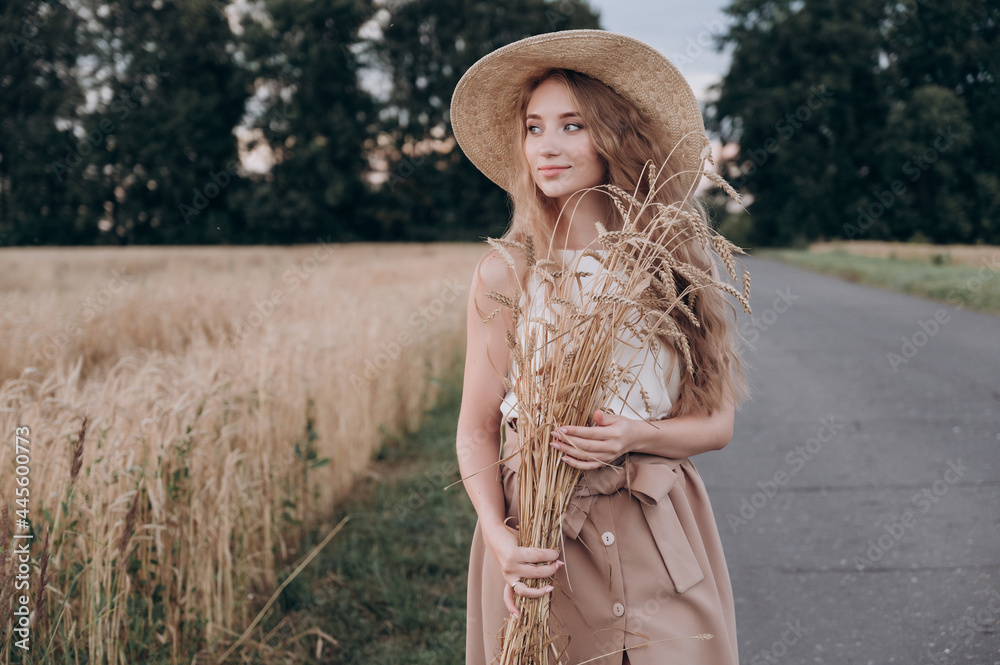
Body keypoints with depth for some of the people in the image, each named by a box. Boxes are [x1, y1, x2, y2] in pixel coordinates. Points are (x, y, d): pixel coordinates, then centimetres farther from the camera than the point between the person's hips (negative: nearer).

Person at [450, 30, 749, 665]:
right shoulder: (504, 273, -3)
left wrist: (637, 435, -15)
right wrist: (498, 534, -14)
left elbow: (717, 421, 3)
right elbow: (477, 430, 1)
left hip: (660, 537, 1)